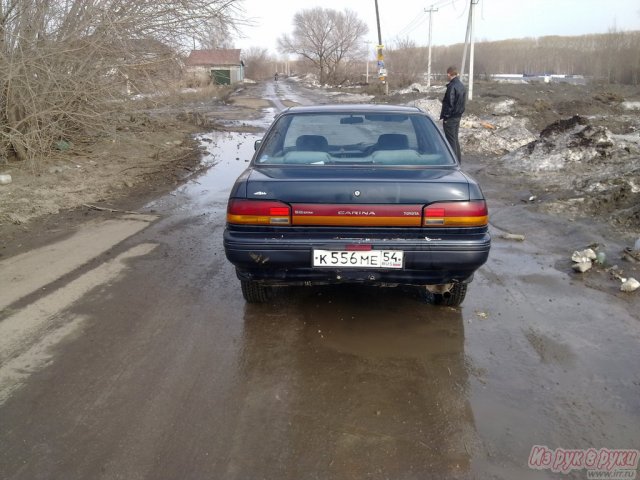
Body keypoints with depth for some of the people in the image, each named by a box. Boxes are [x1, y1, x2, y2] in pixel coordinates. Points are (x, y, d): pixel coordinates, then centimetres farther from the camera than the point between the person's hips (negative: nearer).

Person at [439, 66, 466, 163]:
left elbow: (449, 103, -21)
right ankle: (458, 159, 24)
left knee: (451, 140, -2)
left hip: (450, 118, -9)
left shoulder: (452, 87, -20)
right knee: (455, 138, 17)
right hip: (458, 116, 9)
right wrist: (459, 113, 19)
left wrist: (445, 116, -15)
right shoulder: (461, 85, 10)